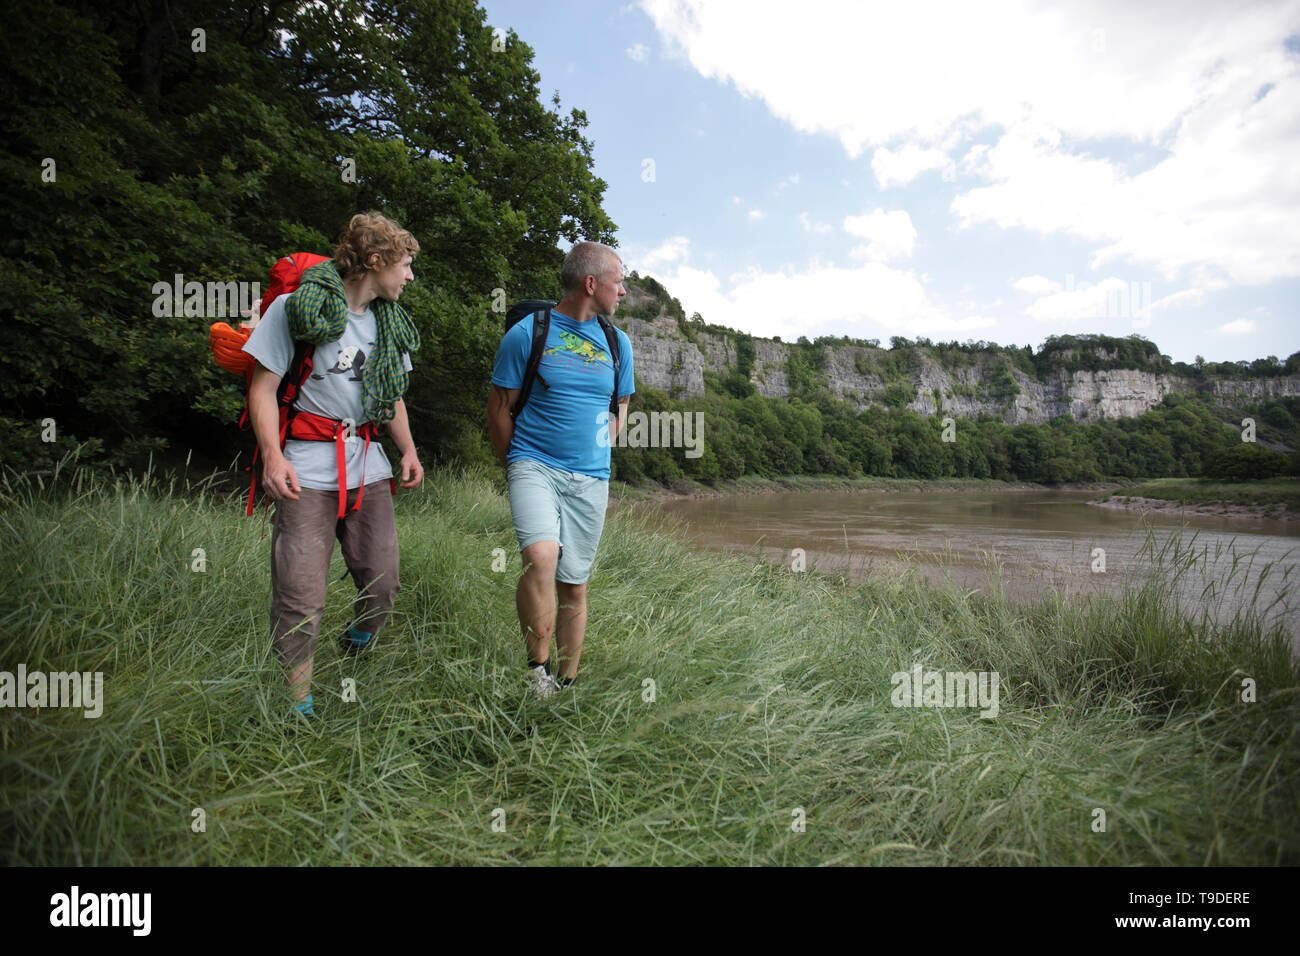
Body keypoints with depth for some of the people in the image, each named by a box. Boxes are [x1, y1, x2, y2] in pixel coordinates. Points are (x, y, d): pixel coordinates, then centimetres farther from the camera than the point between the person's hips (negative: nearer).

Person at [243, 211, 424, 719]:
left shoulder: (389, 321, 16)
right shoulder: (298, 307, -4)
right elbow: (263, 387, -4)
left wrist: (408, 451, 11)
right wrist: (272, 454, -16)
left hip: (368, 467, 6)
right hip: (308, 471, -5)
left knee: (383, 585, 3)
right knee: (301, 595, -5)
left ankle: (353, 656, 33)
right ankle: (298, 704, 12)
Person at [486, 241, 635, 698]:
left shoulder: (617, 343, 11)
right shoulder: (526, 333, -3)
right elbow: (499, 408, 3)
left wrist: (595, 458, 14)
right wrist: (517, 468, 7)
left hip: (590, 480, 4)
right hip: (534, 466, -3)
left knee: (574, 587, 7)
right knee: (541, 557, -27)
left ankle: (566, 684, 22)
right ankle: (538, 667, -8)